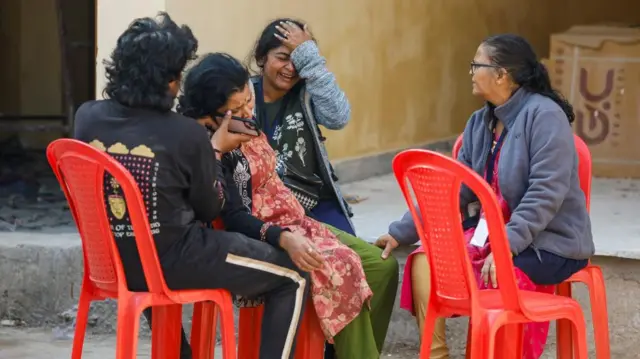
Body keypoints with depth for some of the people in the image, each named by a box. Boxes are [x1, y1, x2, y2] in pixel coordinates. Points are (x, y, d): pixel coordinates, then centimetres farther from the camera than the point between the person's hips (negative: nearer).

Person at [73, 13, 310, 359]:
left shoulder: (87, 117, -5)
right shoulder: (187, 134, -18)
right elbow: (209, 210, -5)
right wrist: (216, 150, 8)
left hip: (112, 258, 6)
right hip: (172, 262, -6)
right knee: (294, 278, 8)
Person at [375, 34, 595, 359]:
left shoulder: (544, 115, -16)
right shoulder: (479, 123, 10)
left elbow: (546, 193, -24)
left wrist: (506, 246, -32)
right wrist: (400, 233, -1)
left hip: (549, 241, -7)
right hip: (492, 232, 7)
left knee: (494, 276, -33)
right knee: (425, 262, -13)